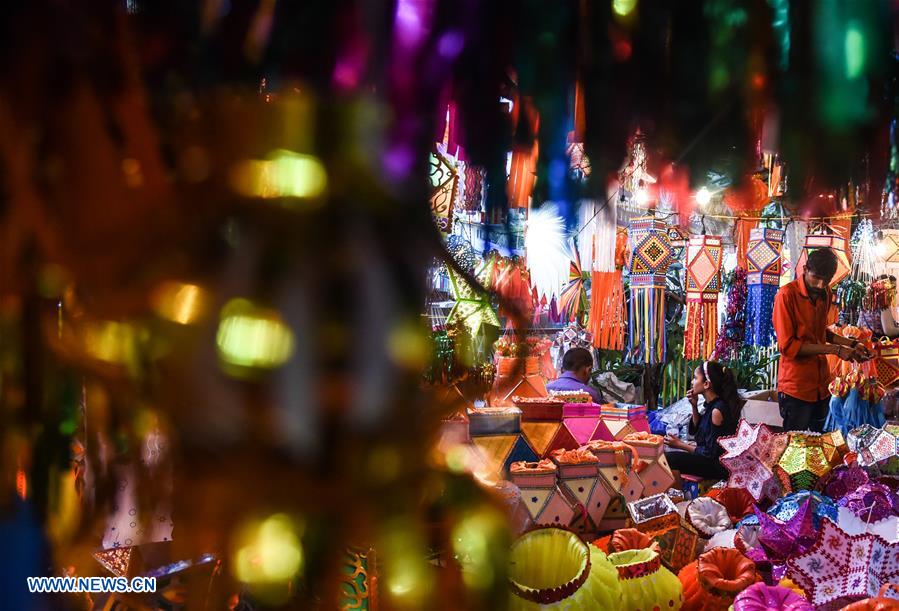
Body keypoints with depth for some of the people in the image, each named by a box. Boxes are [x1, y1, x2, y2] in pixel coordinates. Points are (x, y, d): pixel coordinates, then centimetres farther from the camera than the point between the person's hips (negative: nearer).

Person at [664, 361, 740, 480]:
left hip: (719, 465, -9)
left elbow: (710, 453, -20)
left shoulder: (717, 410, -21)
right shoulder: (712, 404, 6)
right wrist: (694, 406, 6)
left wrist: (680, 445, -12)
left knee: (667, 458, -16)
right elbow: (696, 431, 19)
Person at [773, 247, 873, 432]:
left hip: (822, 384, 6)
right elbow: (787, 346, -18)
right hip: (796, 387, -6)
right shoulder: (787, 295, -15)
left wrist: (852, 344, 3)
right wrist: (835, 349, -18)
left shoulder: (825, 293, 7)